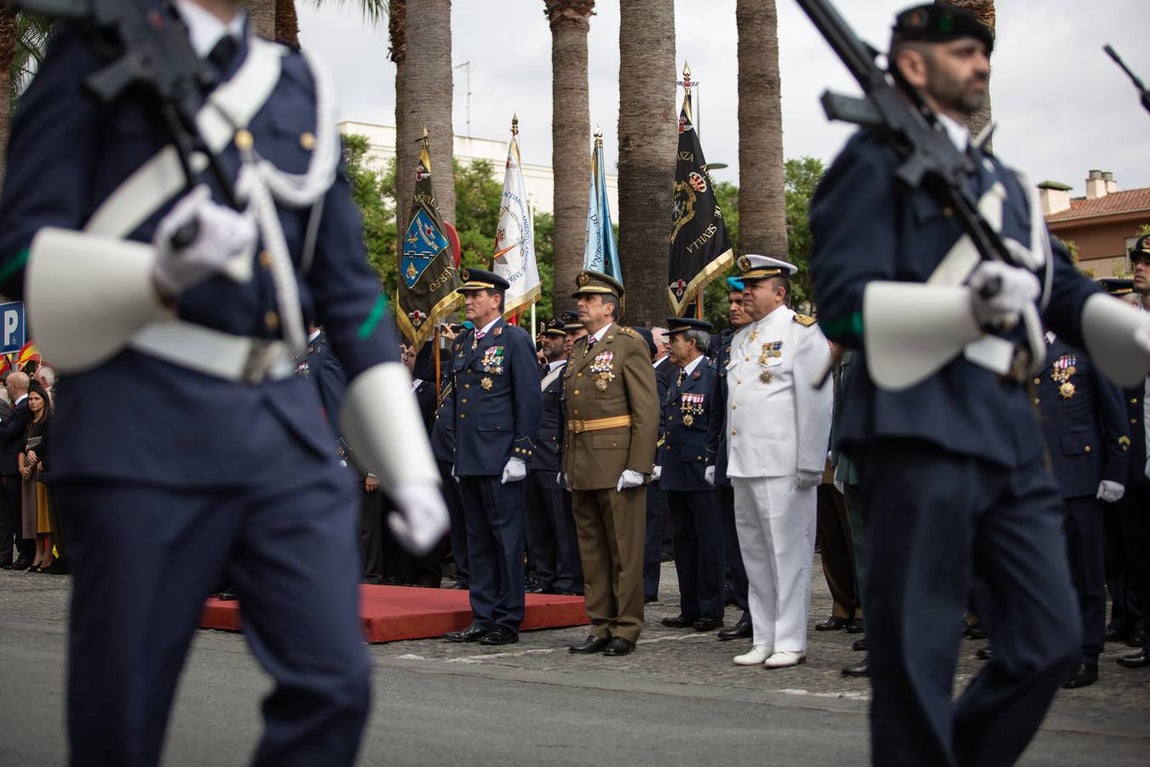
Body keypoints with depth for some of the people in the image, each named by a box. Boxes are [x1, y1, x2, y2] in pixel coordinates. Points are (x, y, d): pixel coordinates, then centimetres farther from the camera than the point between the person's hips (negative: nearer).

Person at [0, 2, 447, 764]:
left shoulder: (300, 86, 18)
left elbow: (351, 292, 17)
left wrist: (409, 471, 12)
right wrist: (163, 274, -25)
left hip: (288, 423, 5)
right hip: (145, 423, -4)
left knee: (334, 684, -3)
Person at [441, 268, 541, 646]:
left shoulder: (515, 340, -5)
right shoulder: (461, 343, 16)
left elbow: (529, 400, -9)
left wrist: (520, 455, -14)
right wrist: (458, 453, 17)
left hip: (499, 459, -7)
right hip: (469, 460, 8)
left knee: (506, 539, -2)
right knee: (478, 541, 10)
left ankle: (508, 621, 4)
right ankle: (483, 618, 16)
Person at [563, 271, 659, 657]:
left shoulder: (630, 344, -6)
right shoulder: (578, 348, 16)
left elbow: (647, 410, -12)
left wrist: (637, 466, -17)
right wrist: (568, 462, 15)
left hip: (617, 462, -8)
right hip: (582, 466, 8)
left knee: (624, 549, -1)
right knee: (591, 549, 11)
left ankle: (626, 629, 7)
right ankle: (601, 627, 18)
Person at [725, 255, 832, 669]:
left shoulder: (801, 331, -5)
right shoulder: (742, 338, 19)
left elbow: (816, 402, -10)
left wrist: (810, 464, -14)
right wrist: (731, 462, 16)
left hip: (782, 467, -8)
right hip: (743, 465, 8)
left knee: (788, 553, -3)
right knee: (754, 554, 11)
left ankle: (790, 642, 3)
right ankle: (764, 640, 18)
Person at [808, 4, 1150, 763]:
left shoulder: (1004, 180, 24)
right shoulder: (879, 159, 1)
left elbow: (1066, 289, 18)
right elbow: (843, 302, -9)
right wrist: (969, 307, -24)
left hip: (1011, 434, 7)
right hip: (923, 428, -7)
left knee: (1052, 641, 9)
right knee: (917, 659, -2)